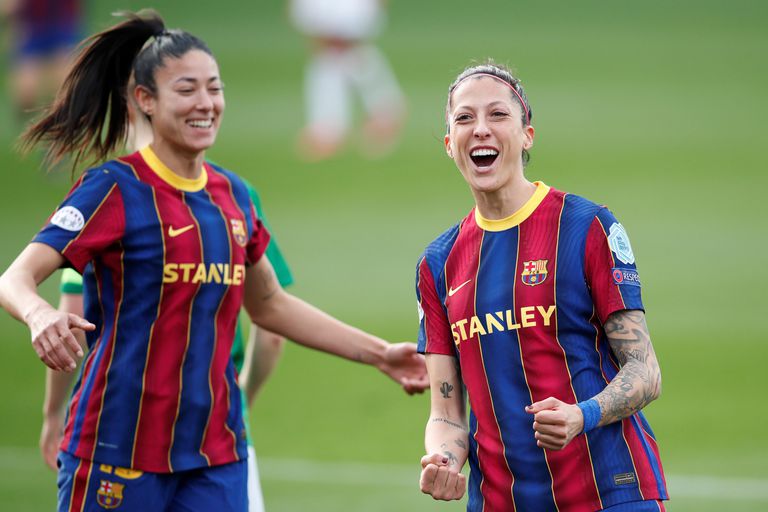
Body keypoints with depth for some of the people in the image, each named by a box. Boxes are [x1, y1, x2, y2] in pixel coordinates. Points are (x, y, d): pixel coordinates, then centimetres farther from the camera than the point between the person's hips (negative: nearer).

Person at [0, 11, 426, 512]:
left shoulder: (232, 195, 11)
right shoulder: (116, 188, -7)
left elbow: (269, 304, 25)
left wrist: (379, 353, 22)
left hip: (217, 452, 5)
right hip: (119, 449, -5)